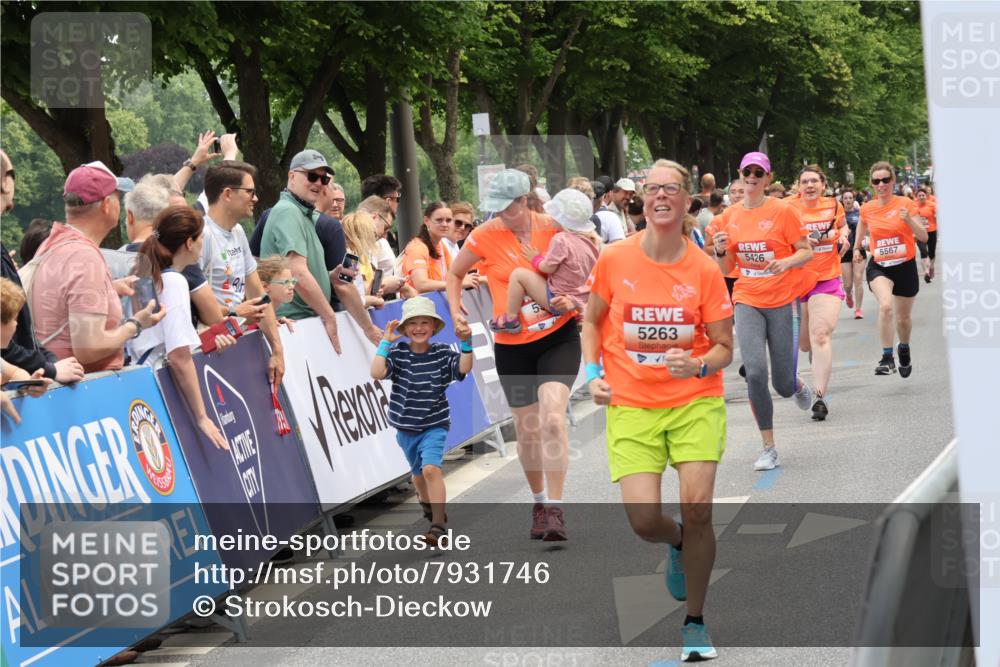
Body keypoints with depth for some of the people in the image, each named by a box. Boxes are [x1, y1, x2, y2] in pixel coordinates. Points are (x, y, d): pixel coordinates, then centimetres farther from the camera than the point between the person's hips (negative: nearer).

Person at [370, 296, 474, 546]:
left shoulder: (442, 353, -7)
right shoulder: (398, 353, -9)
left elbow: (464, 368, -20)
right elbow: (377, 373, -24)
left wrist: (466, 343, -29)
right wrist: (386, 342, -24)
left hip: (435, 424, -3)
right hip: (406, 426, 3)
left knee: (431, 468, -23)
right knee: (418, 472, 22)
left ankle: (438, 523, -22)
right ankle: (426, 502, 53)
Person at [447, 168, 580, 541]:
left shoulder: (554, 228, -7)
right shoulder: (485, 236, -6)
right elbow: (455, 274, 12)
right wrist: (456, 313, 0)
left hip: (559, 337, -2)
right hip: (512, 346, 2)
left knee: (552, 418, -19)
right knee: (526, 430, 9)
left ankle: (556, 509, -13)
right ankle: (539, 503, 31)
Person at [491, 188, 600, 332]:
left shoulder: (561, 239, -20)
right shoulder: (593, 239, 3)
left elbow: (547, 267, -16)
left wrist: (535, 259, 4)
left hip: (558, 300, -8)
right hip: (583, 301, 8)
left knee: (518, 274, -6)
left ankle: (511, 319, 2)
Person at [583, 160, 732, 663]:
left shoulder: (703, 269, -6)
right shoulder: (614, 260, -4)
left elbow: (724, 347, 1)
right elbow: (592, 320, 13)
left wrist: (699, 366, -20)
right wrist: (594, 373, 0)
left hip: (696, 401, -1)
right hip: (631, 406, 1)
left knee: (697, 507, -13)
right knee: (644, 521, -10)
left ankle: (695, 622, 7)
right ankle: (679, 545, 30)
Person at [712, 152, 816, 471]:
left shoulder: (783, 211, -6)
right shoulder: (730, 216, 5)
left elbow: (807, 252, -3)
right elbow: (726, 268, 12)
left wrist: (786, 263, -22)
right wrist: (720, 250, -9)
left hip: (783, 301, -2)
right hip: (747, 301, 2)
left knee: (783, 384, 0)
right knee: (755, 372, -15)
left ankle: (798, 386, 41)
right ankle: (768, 448, -3)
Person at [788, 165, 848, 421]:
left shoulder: (833, 205, 5)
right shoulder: (788, 208, -5)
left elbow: (842, 225, 26)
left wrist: (843, 235, 4)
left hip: (827, 280, 0)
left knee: (821, 335, -16)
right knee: (803, 343, 10)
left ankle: (819, 396, -17)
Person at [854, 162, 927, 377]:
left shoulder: (906, 204, -10)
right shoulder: (867, 209, -3)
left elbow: (924, 237, -12)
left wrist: (909, 220, -28)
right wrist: (856, 248, 24)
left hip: (905, 266, 0)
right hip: (879, 266, 0)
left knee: (903, 318, 15)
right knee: (886, 305, -29)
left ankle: (904, 349, 47)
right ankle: (887, 358, -24)